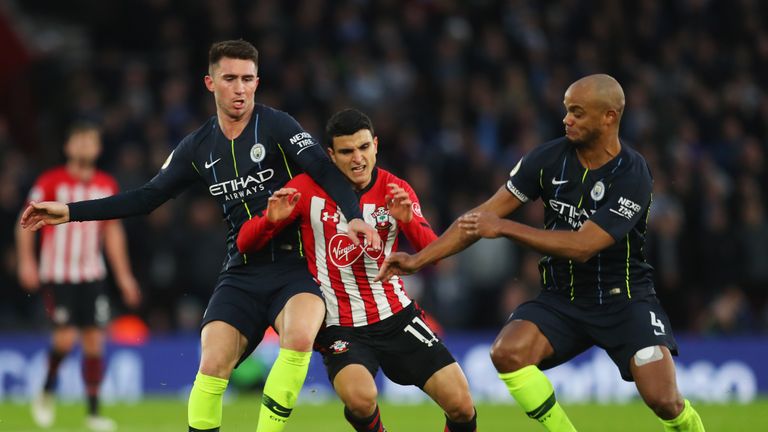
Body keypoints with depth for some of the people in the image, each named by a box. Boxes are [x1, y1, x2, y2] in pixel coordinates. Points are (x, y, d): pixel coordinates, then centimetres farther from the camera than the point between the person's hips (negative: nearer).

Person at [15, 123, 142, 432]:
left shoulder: (107, 186, 7)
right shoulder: (50, 183, -5)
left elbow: (112, 231, 16)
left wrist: (123, 275, 13)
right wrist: (26, 261, -13)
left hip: (92, 275, 4)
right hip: (57, 275, -4)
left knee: (94, 340, -2)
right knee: (65, 337, -14)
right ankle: (46, 393, 12)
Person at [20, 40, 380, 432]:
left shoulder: (276, 126, -4)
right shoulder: (198, 147, 9)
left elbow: (325, 171, -15)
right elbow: (147, 197, 16)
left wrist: (352, 216, -34)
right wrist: (70, 212, 12)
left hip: (293, 265, -4)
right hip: (241, 270, 4)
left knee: (299, 335, -32)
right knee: (212, 365, -15)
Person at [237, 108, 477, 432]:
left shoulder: (396, 191, -1)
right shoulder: (307, 189, -6)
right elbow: (245, 244, -3)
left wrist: (408, 220, -30)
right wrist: (271, 220, -25)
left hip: (396, 317, 2)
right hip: (340, 328, -2)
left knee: (461, 404, -8)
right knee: (360, 398, -32)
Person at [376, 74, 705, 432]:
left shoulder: (632, 177, -19)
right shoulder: (549, 159, -5)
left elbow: (582, 247, -25)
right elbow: (484, 216, 0)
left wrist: (504, 228, -25)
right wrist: (419, 259, -5)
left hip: (623, 298, -4)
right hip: (563, 298, 4)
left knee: (663, 399, -19)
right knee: (507, 351, -24)